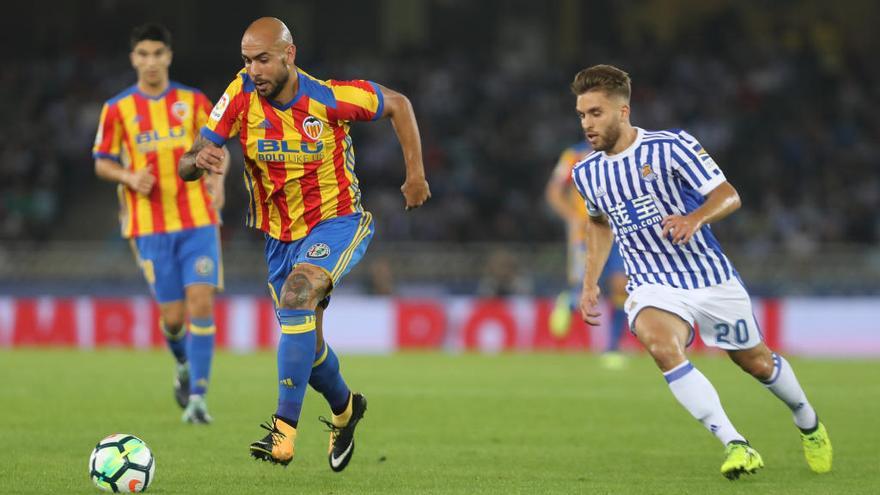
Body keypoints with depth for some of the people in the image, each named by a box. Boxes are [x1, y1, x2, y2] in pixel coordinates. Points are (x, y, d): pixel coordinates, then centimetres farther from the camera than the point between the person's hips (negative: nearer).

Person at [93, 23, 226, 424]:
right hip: (149, 226, 0)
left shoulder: (193, 101, 4)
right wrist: (130, 177, -12)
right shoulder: (117, 109, 1)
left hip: (198, 220, 0)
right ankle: (184, 365, 33)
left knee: (201, 302, -14)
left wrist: (217, 178, -8)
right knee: (173, 314, -1)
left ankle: (197, 395, -9)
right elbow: (102, 163, 8)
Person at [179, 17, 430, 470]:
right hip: (281, 236, 5)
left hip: (337, 223, -5)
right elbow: (187, 167, -15)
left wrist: (415, 173, -6)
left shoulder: (330, 98, -21)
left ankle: (285, 427, -33)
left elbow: (397, 104, -3)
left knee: (297, 293, -32)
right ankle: (344, 408, 47)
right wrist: (199, 160, -39)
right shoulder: (242, 95, -15)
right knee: (307, 344, 14)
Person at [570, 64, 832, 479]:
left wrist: (694, 219, -33)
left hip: (711, 278, -2)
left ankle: (808, 423, 45)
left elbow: (729, 196, -13)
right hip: (652, 288, 2)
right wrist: (590, 282, 15)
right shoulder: (586, 174, 2)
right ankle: (735, 446, -31)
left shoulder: (671, 147, -13)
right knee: (661, 345, -31)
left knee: (756, 362, 13)